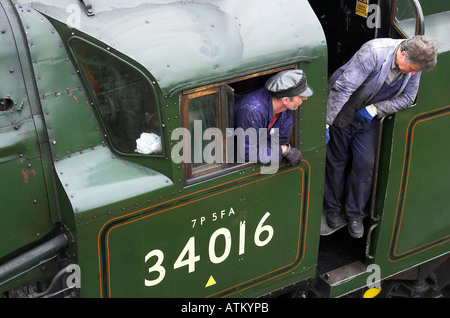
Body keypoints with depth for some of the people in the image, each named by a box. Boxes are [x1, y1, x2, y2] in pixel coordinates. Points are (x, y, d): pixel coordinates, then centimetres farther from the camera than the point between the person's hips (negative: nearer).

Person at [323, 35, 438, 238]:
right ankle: (333, 208, 33)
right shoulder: (373, 53, -35)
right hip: (343, 113, -5)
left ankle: (354, 213, 25)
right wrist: (326, 122, -33)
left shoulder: (414, 64, -15)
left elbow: (407, 98, -6)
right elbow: (342, 87, -35)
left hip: (369, 118, 5)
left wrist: (375, 109, -20)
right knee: (337, 161, 11)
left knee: (365, 164, 5)